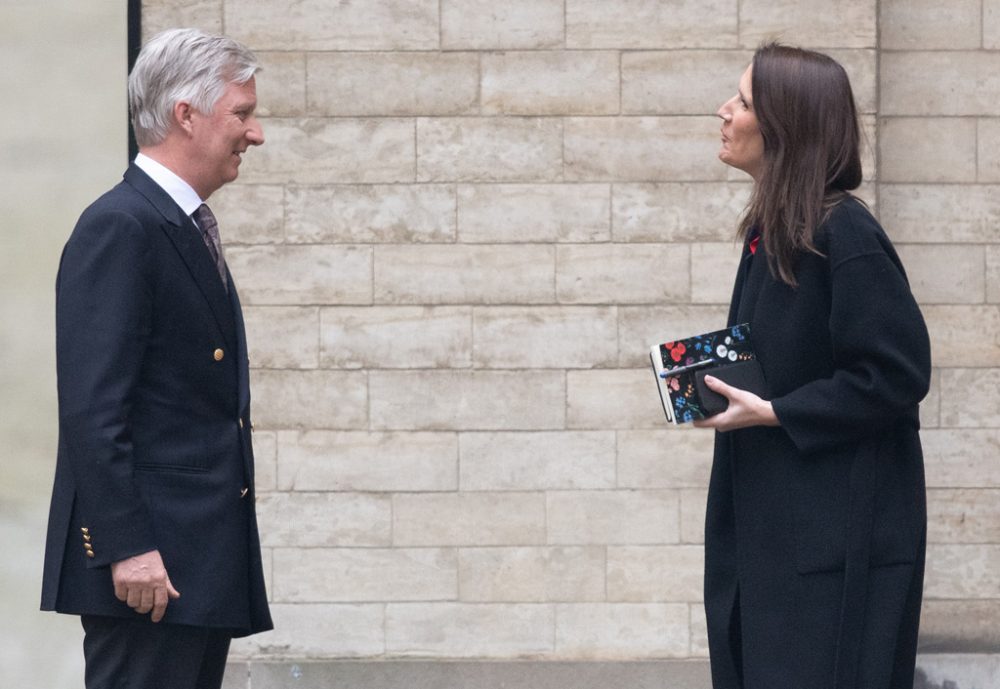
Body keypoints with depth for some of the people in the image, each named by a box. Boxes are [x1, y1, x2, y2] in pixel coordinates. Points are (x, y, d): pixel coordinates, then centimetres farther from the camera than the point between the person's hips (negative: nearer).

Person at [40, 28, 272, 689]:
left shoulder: (189, 229, 20)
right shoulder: (119, 229, -11)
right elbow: (92, 409, -18)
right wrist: (127, 548, -23)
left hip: (205, 561, 10)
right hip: (150, 561, -10)